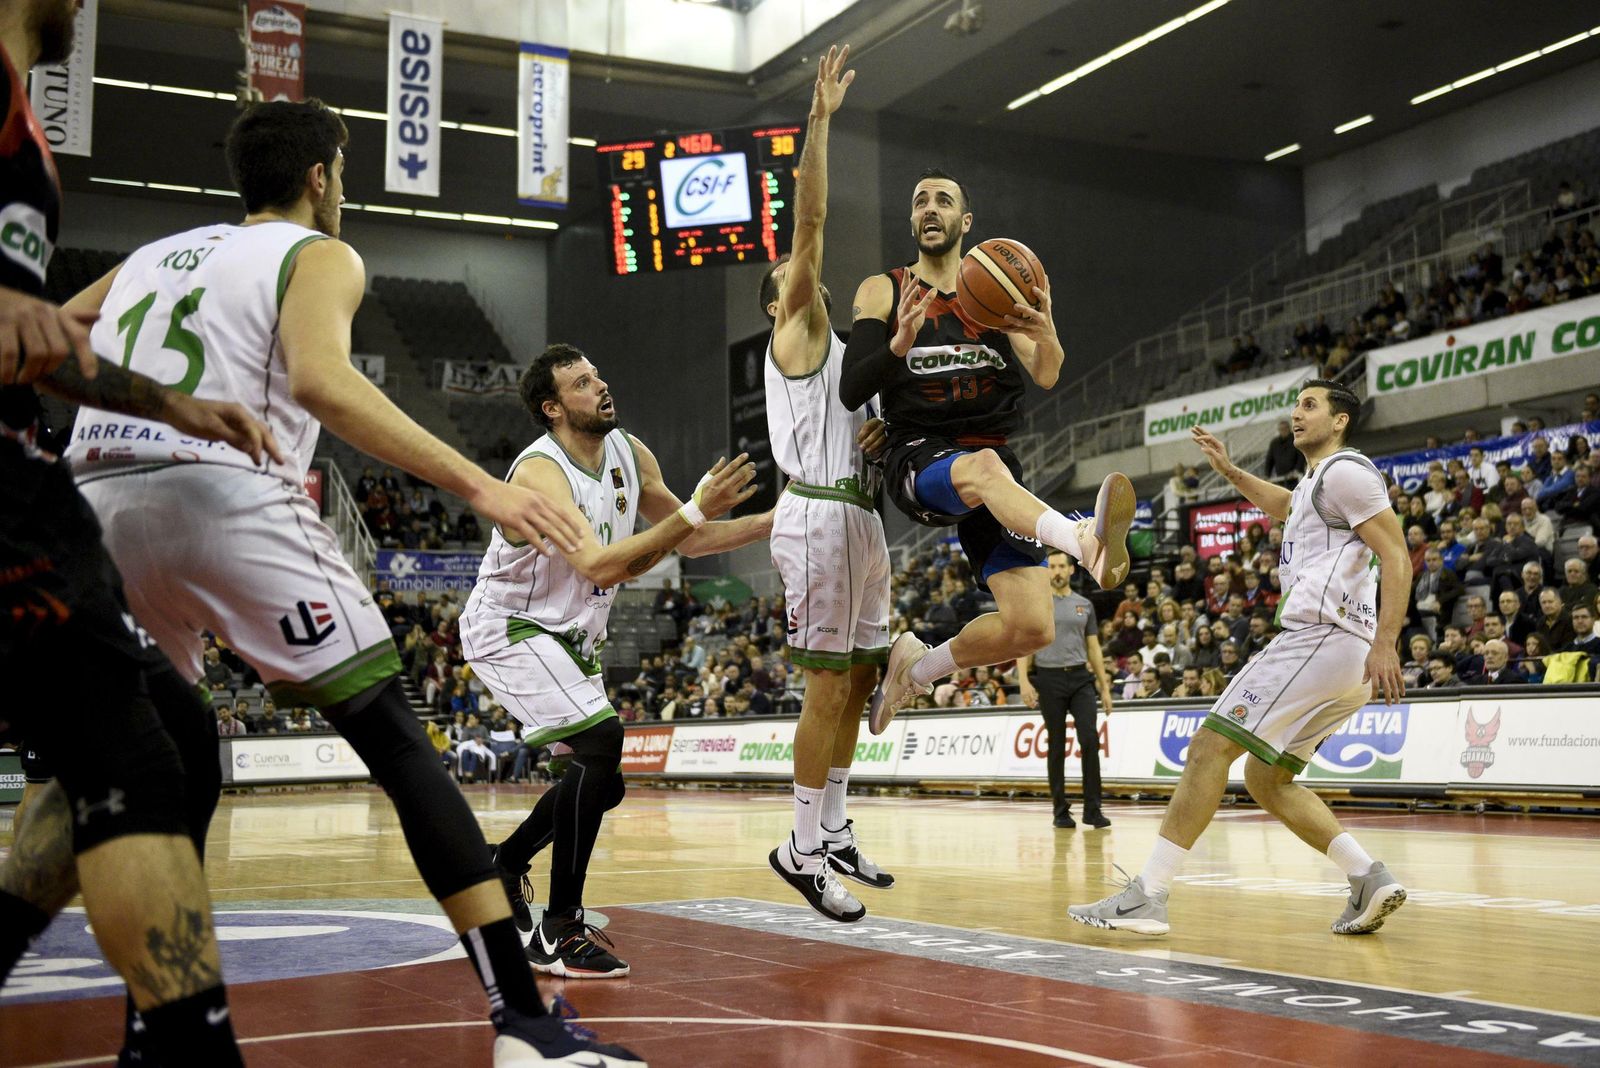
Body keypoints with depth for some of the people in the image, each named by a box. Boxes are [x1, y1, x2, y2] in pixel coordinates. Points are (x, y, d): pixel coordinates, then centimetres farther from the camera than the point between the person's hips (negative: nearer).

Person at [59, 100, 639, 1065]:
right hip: (232, 500, -6)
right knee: (401, 748, -5)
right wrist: (479, 486, -15)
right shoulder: (318, 255, 10)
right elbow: (318, 378, -11)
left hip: (100, 505, 6)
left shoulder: (150, 255, 29)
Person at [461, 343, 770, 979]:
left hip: (569, 635, 9)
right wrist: (694, 511, -37)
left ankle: (503, 865, 36)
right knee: (600, 743, -25)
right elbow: (600, 567, -38)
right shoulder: (541, 472, -26)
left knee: (600, 782, 12)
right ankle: (558, 934, -18)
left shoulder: (630, 453, -1)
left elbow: (688, 541, 8)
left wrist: (777, 520, -4)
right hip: (510, 628, -9)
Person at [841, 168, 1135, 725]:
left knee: (1031, 626, -11)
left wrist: (1046, 335, -27)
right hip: (917, 462, -3)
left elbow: (1046, 377, -3)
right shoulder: (883, 291, 8)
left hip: (993, 463, 3)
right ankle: (1085, 541, -68)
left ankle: (917, 667, 14)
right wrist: (901, 343, -22)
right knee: (984, 468, -41)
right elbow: (850, 392, -3)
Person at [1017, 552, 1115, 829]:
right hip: (1049, 679, -2)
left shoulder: (1084, 605, 12)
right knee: (1056, 746, 3)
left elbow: (1094, 648, 14)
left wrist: (1104, 686, 9)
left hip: (1081, 678, 2)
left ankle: (1092, 809, -5)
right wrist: (1023, 681, -14)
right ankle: (1061, 811, 12)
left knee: (1090, 740, -11)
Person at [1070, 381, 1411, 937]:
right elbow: (1283, 505, 53)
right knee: (1267, 778, 12)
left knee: (1211, 746, -13)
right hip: (1340, 658, 10)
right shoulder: (1316, 481, 27)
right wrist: (1229, 470, 41)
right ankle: (1369, 878, 2)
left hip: (1320, 636, -10)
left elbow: (1396, 554, -13)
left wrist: (1385, 643, -22)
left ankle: (1146, 895, -16)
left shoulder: (1345, 470, -4)